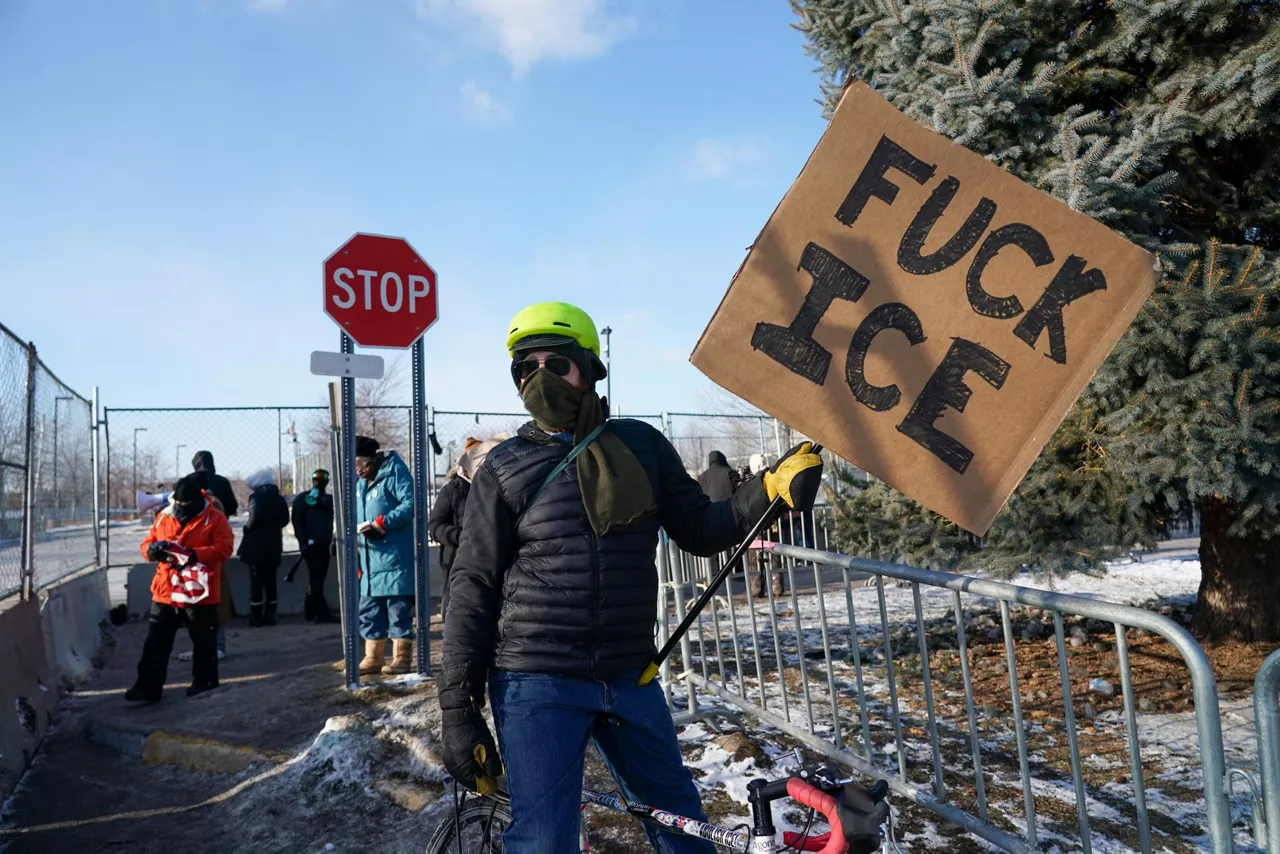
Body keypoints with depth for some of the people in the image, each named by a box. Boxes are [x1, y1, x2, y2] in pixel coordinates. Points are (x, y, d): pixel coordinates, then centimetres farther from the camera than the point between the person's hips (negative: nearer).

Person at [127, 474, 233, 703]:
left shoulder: (215, 518, -7)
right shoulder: (163, 517, 8)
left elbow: (224, 547, -16)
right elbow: (147, 542, 12)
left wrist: (196, 554, -28)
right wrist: (152, 549, -13)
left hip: (199, 593, -4)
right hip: (165, 592, 4)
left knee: (203, 641, 10)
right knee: (155, 642, 6)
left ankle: (204, 680, 24)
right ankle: (148, 687, 12)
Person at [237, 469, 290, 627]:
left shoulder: (256, 497, -10)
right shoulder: (279, 498, 8)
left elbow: (255, 517, -21)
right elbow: (285, 519, 10)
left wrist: (247, 528, -5)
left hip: (257, 544, -5)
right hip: (274, 544, 5)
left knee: (256, 580, -1)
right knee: (270, 580, 11)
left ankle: (256, 616, 2)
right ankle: (270, 615, 13)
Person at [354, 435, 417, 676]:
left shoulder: (395, 472, -9)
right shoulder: (360, 482, 16)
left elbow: (411, 503, -19)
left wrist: (381, 524, -21)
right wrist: (355, 534, 8)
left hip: (395, 557, -8)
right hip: (369, 559, 8)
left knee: (399, 609, -1)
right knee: (369, 610, 12)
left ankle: (402, 657, 8)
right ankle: (373, 657, 22)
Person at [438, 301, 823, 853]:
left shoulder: (641, 447, 3)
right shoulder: (505, 468, -3)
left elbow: (699, 530, 10)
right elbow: (473, 589, -2)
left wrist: (771, 490, -6)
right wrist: (458, 707, -5)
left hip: (629, 680, 3)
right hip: (535, 686, -3)